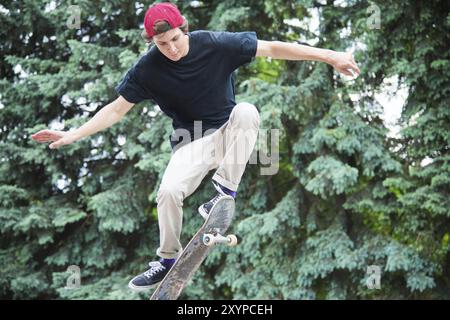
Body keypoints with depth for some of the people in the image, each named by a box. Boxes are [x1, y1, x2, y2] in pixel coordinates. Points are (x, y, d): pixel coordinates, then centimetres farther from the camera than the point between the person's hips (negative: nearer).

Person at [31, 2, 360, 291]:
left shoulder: (215, 44, -18)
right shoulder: (148, 69, -14)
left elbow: (273, 48, -16)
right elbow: (117, 109, -6)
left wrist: (329, 56, -19)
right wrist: (72, 135, -16)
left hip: (229, 131, 0)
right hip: (193, 140, 0)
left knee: (246, 111, -33)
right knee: (169, 190, -23)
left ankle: (225, 192, -23)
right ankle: (168, 260, 1)